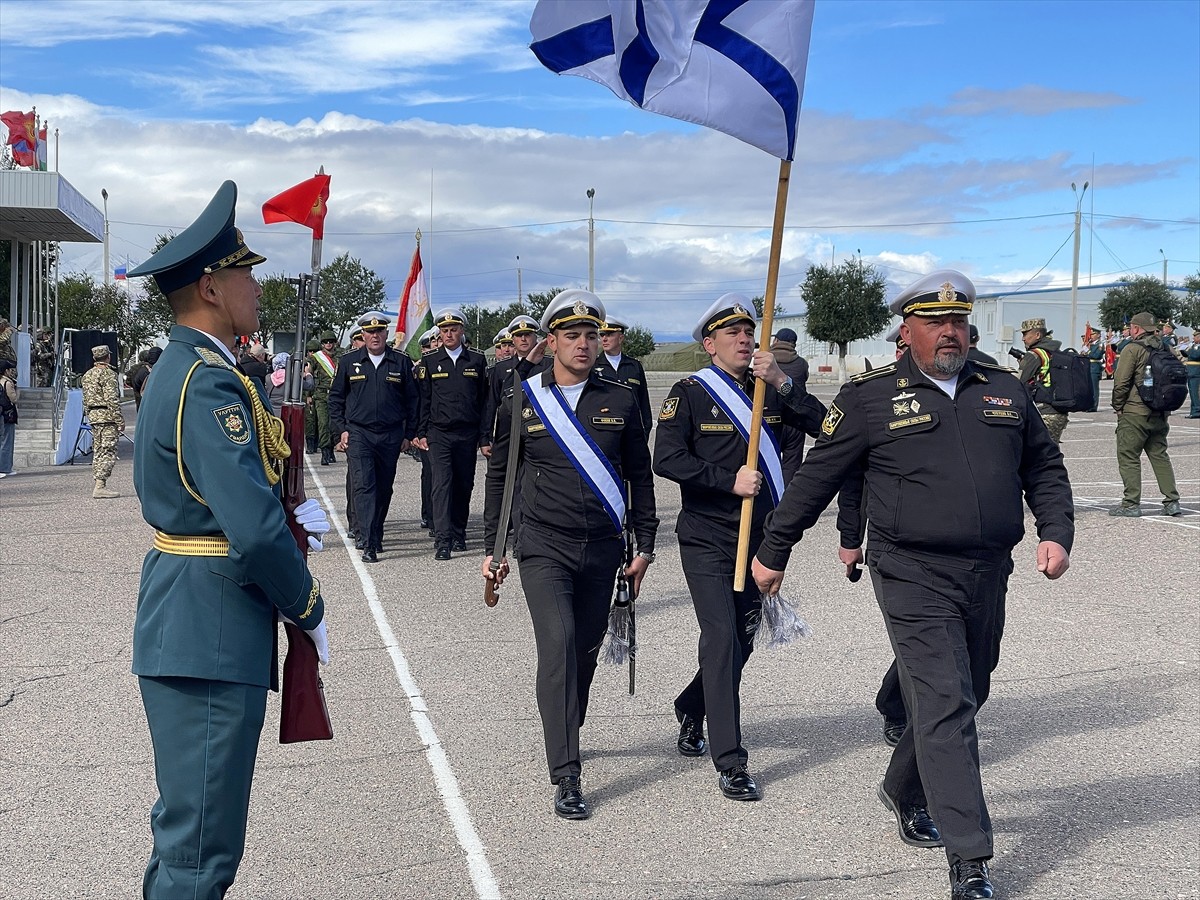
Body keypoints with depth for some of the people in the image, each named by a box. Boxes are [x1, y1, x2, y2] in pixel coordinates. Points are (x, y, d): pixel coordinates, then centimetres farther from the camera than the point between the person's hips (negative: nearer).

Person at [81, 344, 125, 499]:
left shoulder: (87, 375, 15)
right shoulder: (108, 373, -11)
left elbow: (85, 400, 19)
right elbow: (112, 399, -17)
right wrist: (120, 420, -14)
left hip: (93, 416, 9)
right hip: (107, 416, -9)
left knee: (98, 451, 14)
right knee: (108, 452, -9)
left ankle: (99, 484, 15)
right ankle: (100, 486, -17)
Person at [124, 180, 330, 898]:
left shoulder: (183, 367, 14)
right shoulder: (209, 382, -19)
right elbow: (255, 530, -27)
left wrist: (290, 520, 7)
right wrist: (309, 608, -11)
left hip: (189, 626, 11)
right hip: (211, 635, -11)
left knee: (188, 828, 22)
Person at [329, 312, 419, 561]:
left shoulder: (402, 362, 4)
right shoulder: (348, 362, 5)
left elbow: (412, 400, 9)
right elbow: (335, 398, 10)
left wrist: (409, 434, 5)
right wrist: (341, 429, 2)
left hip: (391, 436, 2)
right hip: (358, 433, -2)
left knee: (383, 489, 11)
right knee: (364, 487, -12)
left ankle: (374, 535, 28)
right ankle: (369, 545, -16)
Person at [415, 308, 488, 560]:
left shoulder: (477, 360, 6)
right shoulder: (430, 362, 5)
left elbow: (484, 400, 8)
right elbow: (423, 399, 8)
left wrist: (484, 435, 5)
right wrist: (421, 433, 1)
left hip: (468, 434, 2)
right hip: (439, 434, -2)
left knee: (464, 486, 9)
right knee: (442, 484, -12)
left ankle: (458, 534, 24)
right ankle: (442, 540, -16)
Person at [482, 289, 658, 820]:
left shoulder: (621, 402, 6)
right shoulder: (520, 403, 1)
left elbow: (639, 476, 11)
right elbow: (499, 477, 8)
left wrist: (645, 545, 8)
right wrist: (493, 548, 6)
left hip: (602, 552, 3)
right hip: (543, 550, -3)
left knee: (586, 652, 10)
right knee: (558, 647, -16)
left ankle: (563, 737, 36)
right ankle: (566, 779, -15)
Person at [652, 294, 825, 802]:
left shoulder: (769, 391, 9)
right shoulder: (690, 393, -5)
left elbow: (823, 427, -3)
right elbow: (667, 460, -15)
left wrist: (783, 383, -14)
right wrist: (730, 480, -20)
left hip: (759, 540, 5)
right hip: (707, 541, -5)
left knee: (741, 640, 14)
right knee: (721, 639, -12)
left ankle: (691, 709, 42)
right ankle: (730, 764, -8)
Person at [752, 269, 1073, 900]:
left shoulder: (1006, 392, 11)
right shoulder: (870, 397, -2)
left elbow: (1045, 469, 20)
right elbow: (815, 478, 3)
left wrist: (1057, 534, 4)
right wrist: (773, 553, 7)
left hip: (988, 580, 6)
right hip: (914, 580, -5)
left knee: (963, 701, 18)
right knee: (945, 707, -11)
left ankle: (905, 791, 45)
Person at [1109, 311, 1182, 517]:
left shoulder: (1133, 349, -10)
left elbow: (1121, 383, -13)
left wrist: (1118, 407, -1)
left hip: (1135, 413, -7)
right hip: (1159, 415, 7)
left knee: (1128, 457, 0)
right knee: (1160, 456, 13)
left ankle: (1131, 504, -2)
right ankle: (1172, 502, 9)